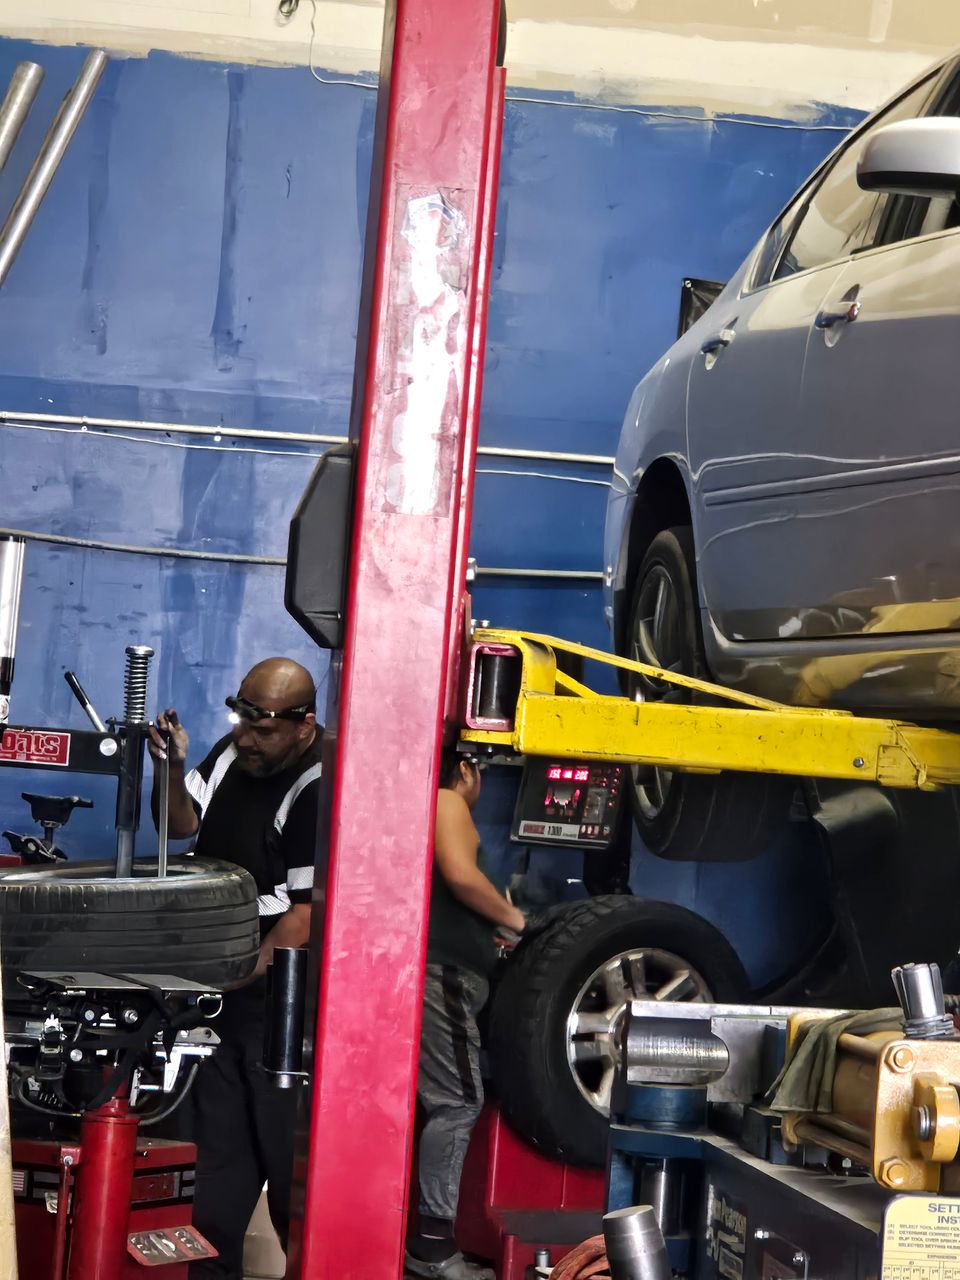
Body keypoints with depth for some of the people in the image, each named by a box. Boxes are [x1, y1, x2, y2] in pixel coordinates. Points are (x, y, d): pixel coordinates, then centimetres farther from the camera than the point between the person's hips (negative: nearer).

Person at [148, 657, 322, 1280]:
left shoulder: (321, 789, -20)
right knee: (218, 1135, 13)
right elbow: (182, 825, 15)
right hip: (221, 980, 8)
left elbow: (306, 915, -21)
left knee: (284, 1145, -1)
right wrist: (174, 769, -5)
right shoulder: (237, 749, 5)